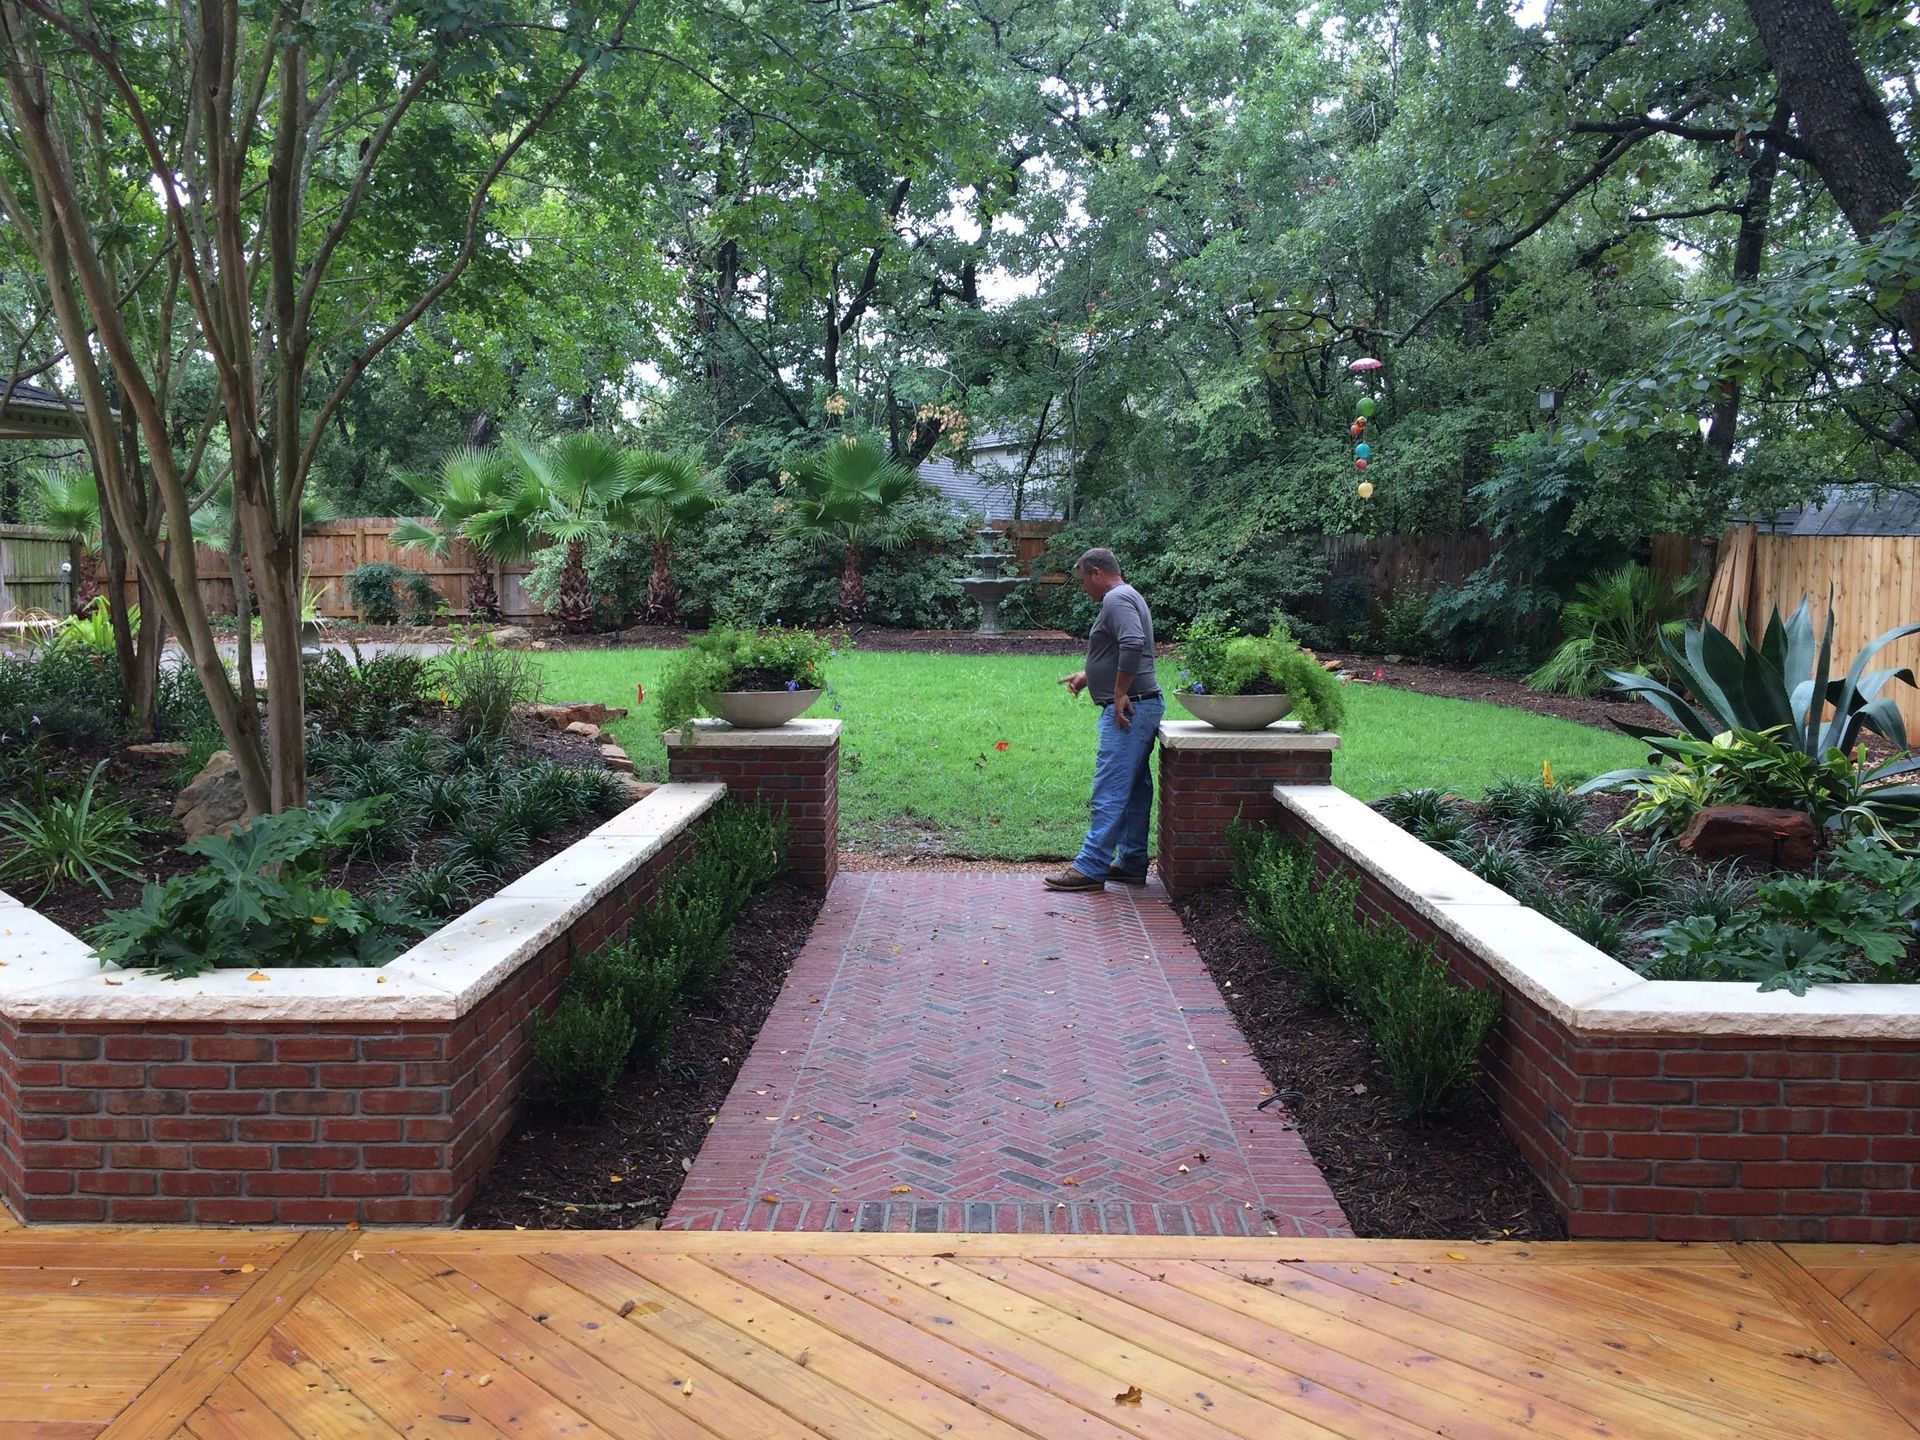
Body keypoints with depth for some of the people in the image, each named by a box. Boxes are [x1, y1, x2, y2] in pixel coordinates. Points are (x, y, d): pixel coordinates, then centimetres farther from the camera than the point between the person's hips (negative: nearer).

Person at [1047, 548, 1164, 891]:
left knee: (1109, 791, -10)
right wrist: (1087, 676, 24)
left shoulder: (1116, 599, -12)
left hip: (1129, 709, -11)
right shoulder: (1127, 597, 22)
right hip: (1139, 708, 11)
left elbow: (1133, 645, -28)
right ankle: (1132, 863, 19)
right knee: (1135, 788, 13)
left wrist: (1120, 695, -23)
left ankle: (1091, 868, -9)